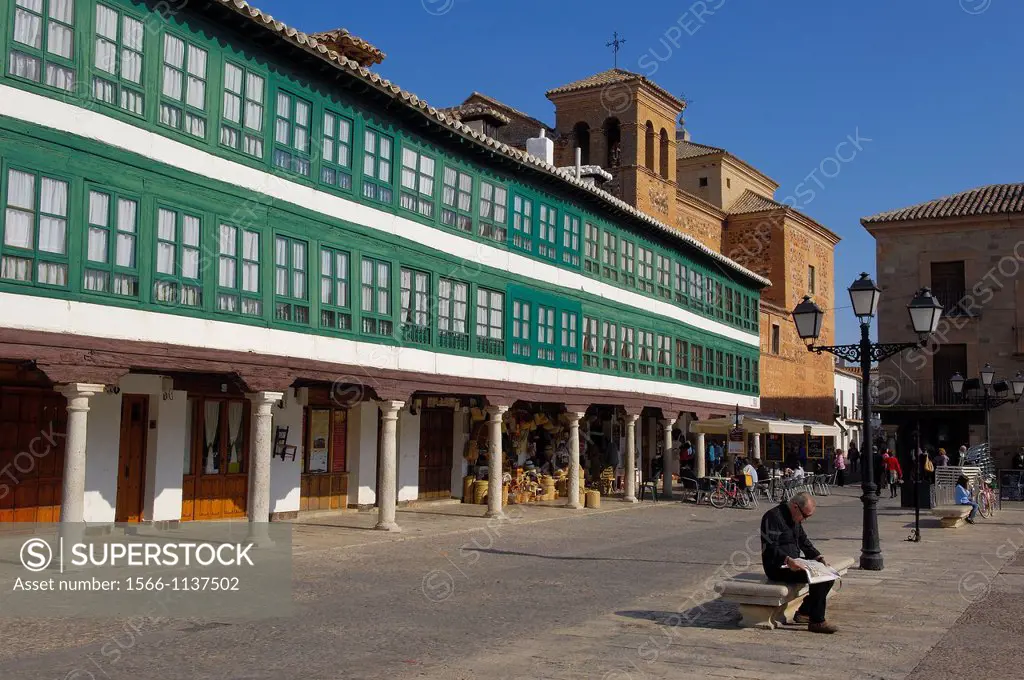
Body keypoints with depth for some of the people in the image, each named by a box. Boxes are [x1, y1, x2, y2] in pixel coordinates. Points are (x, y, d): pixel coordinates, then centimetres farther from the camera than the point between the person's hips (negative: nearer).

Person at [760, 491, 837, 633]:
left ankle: (804, 612, 6)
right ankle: (817, 621, -17)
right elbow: (769, 547, -26)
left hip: (793, 564, 10)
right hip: (777, 568, -10)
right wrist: (787, 560, -38)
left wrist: (818, 557, 8)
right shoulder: (773, 517, -18)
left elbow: (803, 540, 22)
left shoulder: (795, 519, 14)